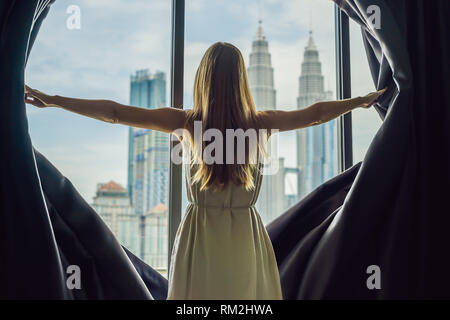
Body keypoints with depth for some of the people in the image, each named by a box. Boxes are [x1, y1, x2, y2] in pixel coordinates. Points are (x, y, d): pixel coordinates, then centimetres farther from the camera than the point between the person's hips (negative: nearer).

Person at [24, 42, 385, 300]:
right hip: (245, 238, 0)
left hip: (200, 236, 0)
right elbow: (316, 112, 7)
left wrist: (52, 99, 2)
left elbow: (115, 112, -6)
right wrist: (363, 100, 23)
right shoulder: (261, 123, -7)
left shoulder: (187, 122, -9)